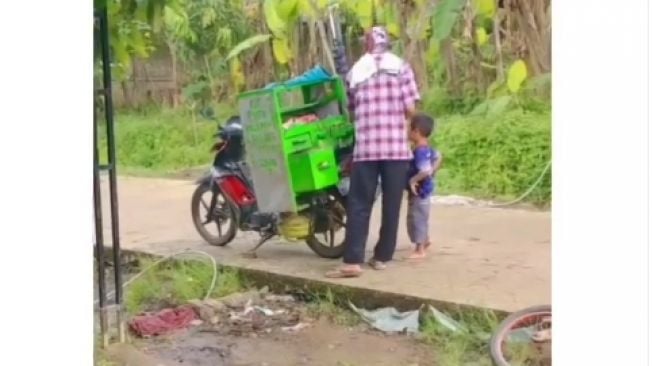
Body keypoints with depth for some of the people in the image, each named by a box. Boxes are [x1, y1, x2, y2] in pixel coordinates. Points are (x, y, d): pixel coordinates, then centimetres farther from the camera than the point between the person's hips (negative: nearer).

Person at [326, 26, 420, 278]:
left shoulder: (355, 72, 9)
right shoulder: (401, 67, 4)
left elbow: (351, 114, 9)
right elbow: (410, 110, -1)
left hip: (365, 148, 0)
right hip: (397, 147, 0)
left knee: (359, 205, 1)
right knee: (391, 205, 9)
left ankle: (352, 261, -7)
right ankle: (382, 256, 14)